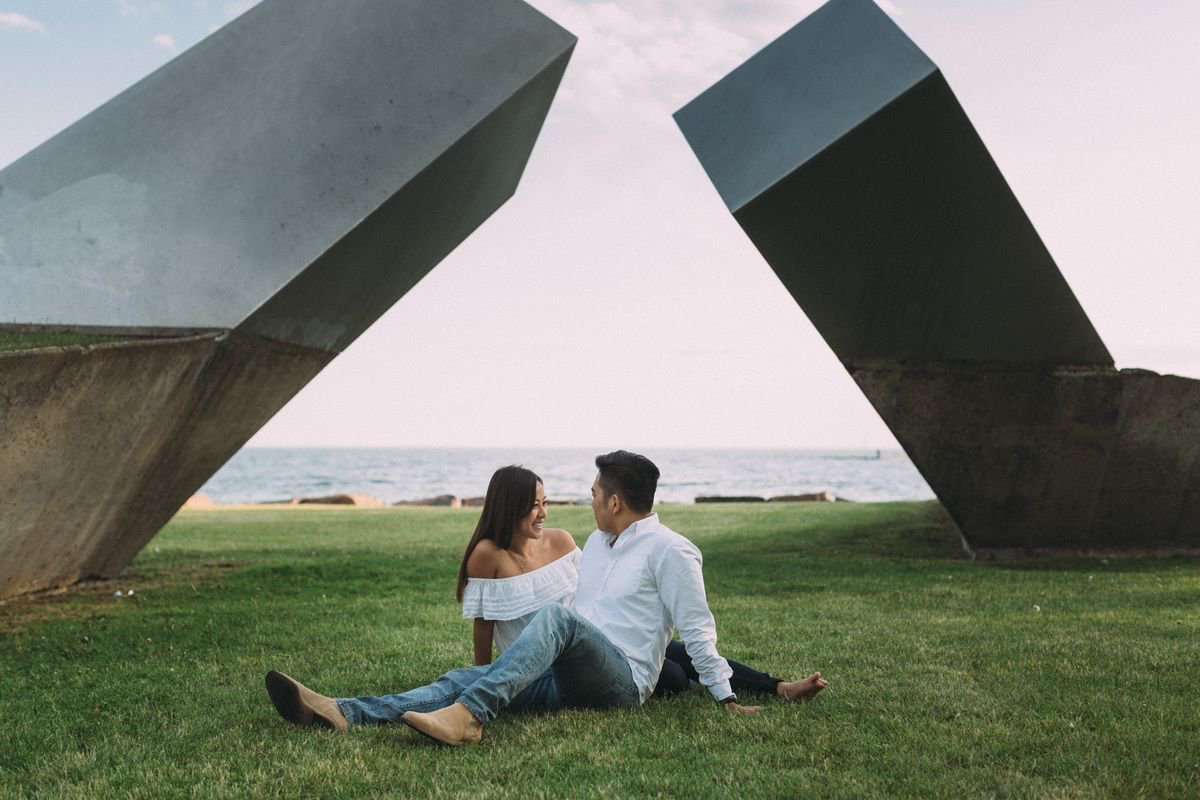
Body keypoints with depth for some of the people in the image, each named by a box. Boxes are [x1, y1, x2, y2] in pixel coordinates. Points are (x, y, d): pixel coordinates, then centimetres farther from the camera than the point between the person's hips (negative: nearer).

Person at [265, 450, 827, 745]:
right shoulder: (596, 544, 20)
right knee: (466, 677, -13)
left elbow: (696, 629, -4)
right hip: (570, 679, 8)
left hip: (622, 681, -7)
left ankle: (466, 716, -50)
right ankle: (342, 713, -30)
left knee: (556, 617, -35)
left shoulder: (669, 551, -5)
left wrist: (726, 698, -4)